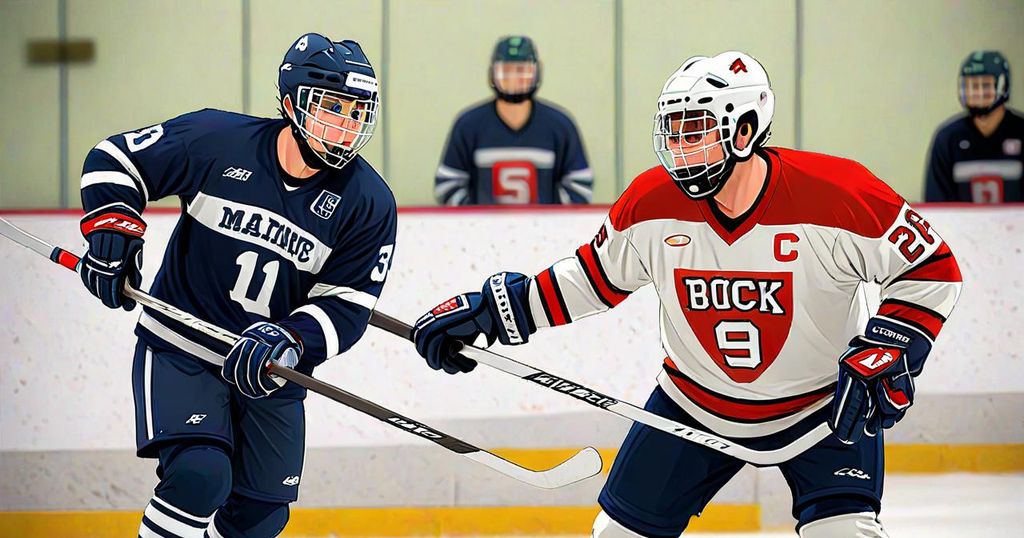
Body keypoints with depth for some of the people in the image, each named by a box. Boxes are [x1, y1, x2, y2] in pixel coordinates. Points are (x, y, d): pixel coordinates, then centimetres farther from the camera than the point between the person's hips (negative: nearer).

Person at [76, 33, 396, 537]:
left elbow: (346, 306, -9)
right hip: (180, 348, -4)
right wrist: (111, 228, -18)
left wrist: (289, 341, -28)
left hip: (270, 371, 4)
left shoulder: (369, 203, -11)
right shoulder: (216, 140, -15)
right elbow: (115, 158, -2)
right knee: (199, 476, -25)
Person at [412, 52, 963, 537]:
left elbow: (932, 269, -15)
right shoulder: (652, 204, -14)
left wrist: (883, 358, -24)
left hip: (824, 404, -3)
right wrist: (493, 309, 0)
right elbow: (597, 275, 4)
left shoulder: (837, 195, -26)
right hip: (694, 403, 3)